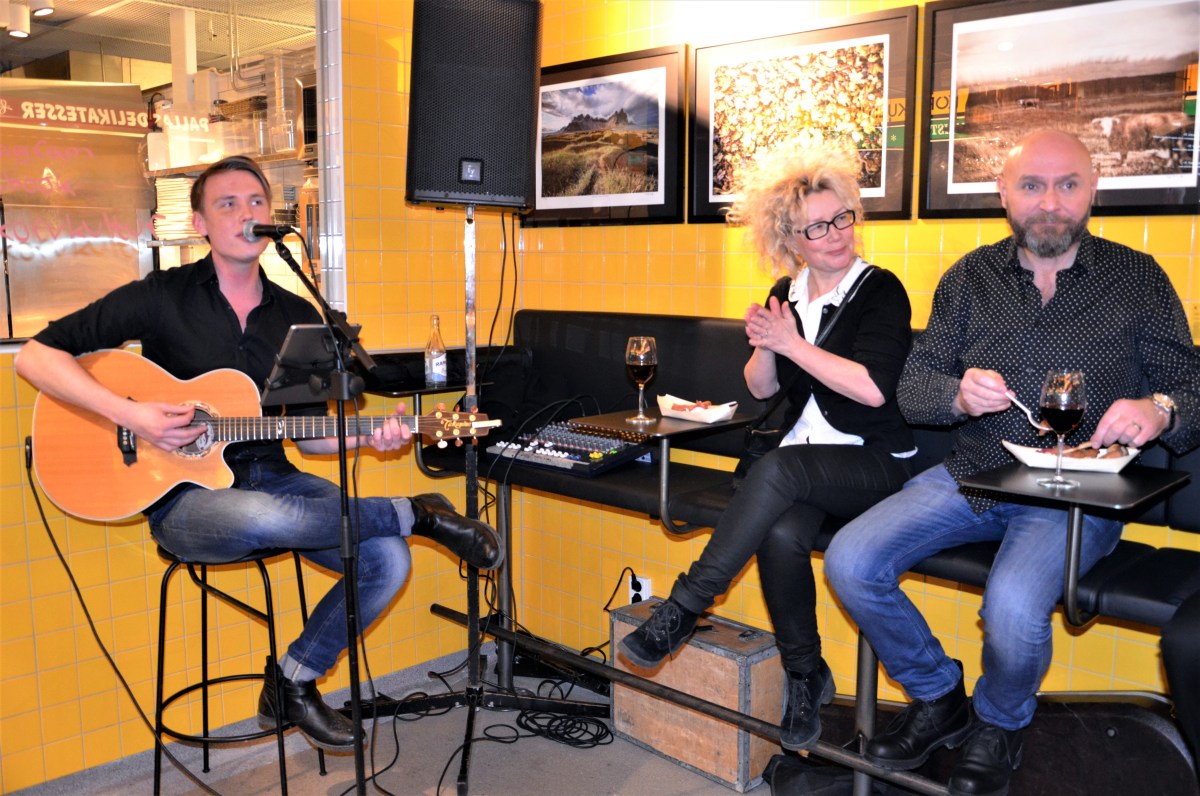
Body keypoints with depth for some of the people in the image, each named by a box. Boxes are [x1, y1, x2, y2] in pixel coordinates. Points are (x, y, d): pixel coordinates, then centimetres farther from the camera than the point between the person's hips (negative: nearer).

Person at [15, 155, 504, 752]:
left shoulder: (298, 317, 10)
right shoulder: (162, 298, -2)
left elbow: (308, 435, 12)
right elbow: (36, 355, -5)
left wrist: (367, 438, -9)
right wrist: (129, 413, -19)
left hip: (273, 480, 4)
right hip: (184, 495, -4)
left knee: (388, 559, -18)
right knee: (262, 518, -40)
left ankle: (293, 681, 4)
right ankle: (417, 514, -15)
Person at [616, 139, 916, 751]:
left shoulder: (879, 290, -6)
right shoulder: (788, 294, 10)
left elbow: (873, 389, -18)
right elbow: (761, 388, 13)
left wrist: (792, 343, -16)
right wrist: (764, 347, -9)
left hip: (874, 464, -4)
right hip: (802, 459, 4)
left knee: (776, 470, -35)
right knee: (781, 534, -29)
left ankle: (683, 609, -27)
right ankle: (804, 676, -6)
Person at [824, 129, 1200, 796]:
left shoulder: (1137, 278, 2)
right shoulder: (971, 277, 8)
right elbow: (911, 386, 6)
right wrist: (958, 395, -17)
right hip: (971, 477, 4)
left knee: (1013, 607, -31)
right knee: (850, 562, -16)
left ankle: (999, 725, 7)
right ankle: (938, 698, 12)